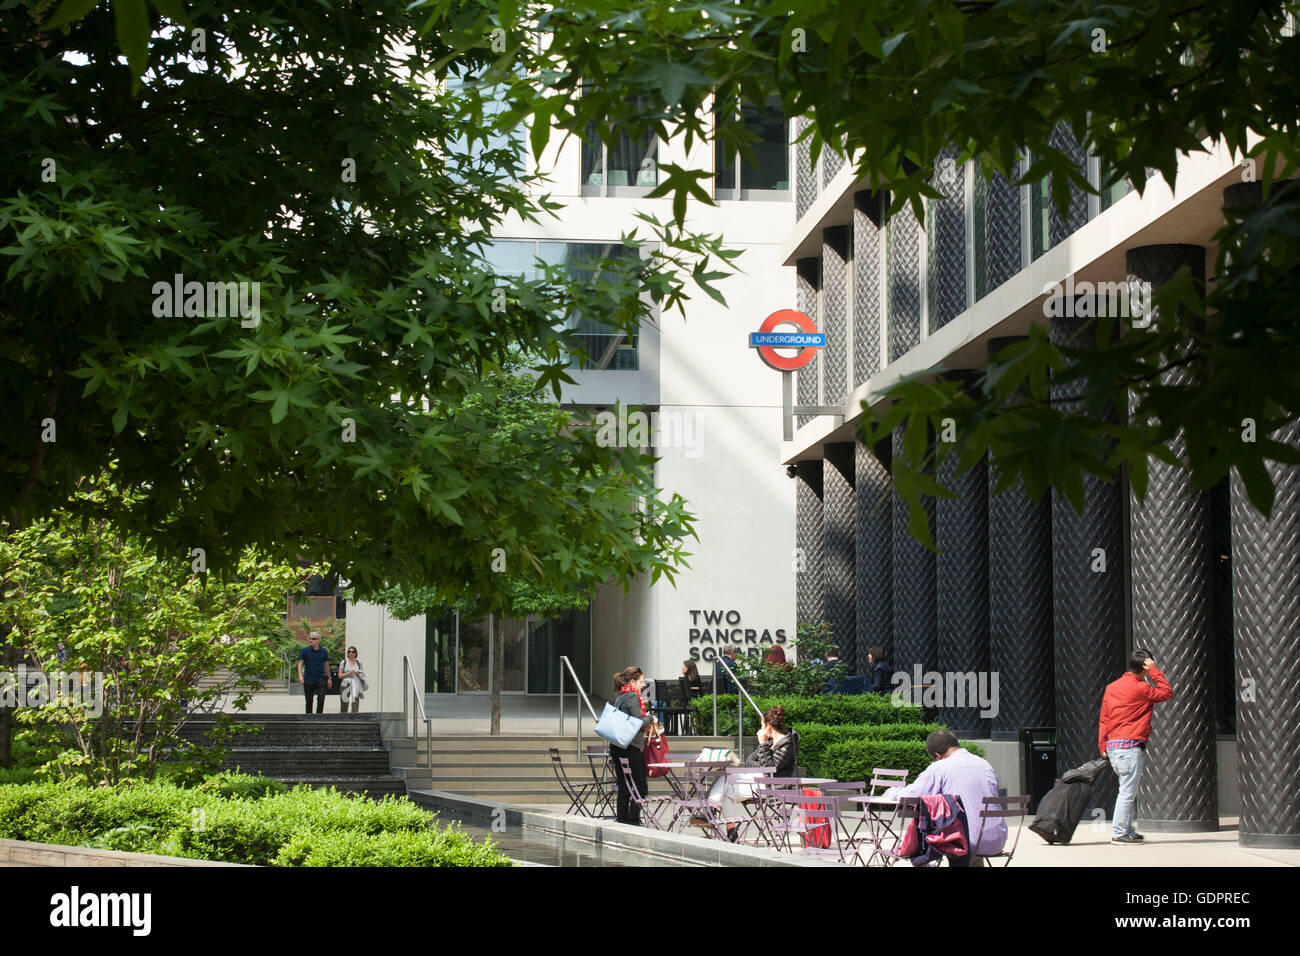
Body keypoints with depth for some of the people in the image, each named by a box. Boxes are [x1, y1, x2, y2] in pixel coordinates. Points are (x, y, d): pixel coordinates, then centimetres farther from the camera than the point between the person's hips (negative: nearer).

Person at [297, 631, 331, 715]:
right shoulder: (305, 651, 0)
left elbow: (326, 665, 14)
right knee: (309, 702, 5)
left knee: (321, 698, -19)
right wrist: (300, 676, -19)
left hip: (321, 680, 0)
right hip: (308, 680, 0)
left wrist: (328, 678, 17)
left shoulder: (324, 651, 4)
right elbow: (300, 664, -4)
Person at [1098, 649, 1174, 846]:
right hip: (1130, 746, -8)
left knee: (1127, 791, 15)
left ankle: (1127, 831, 18)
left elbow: (1104, 718, 15)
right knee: (1127, 792, -6)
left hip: (1112, 746, 8)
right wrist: (1155, 672, 3)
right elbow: (1168, 693, 1)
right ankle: (1119, 833, -7)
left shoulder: (1111, 687, 13)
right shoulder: (1140, 688, -10)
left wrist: (1102, 745, 18)